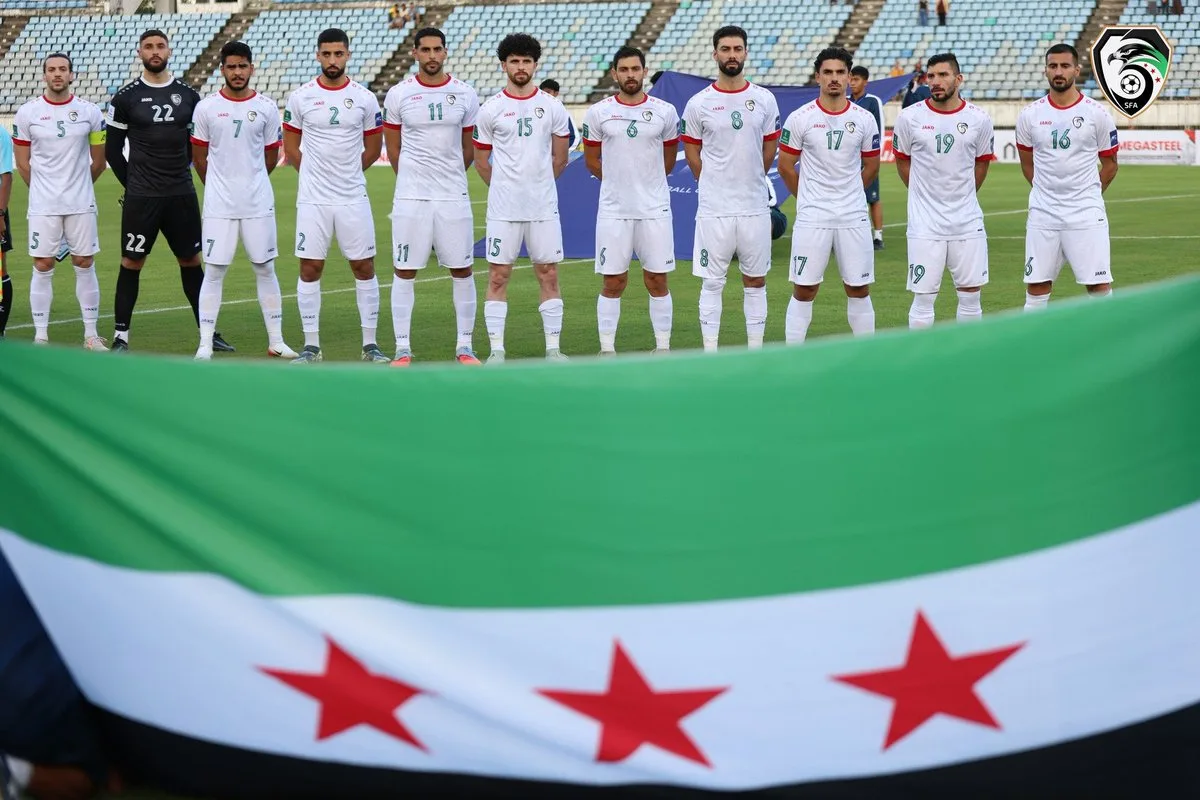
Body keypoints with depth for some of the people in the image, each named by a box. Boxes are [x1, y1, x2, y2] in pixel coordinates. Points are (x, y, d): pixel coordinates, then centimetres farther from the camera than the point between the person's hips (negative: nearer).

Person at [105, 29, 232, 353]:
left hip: (182, 195, 3)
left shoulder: (188, 95, 6)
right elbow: (113, 150, 4)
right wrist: (134, 184, 3)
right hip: (140, 198, -3)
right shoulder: (126, 98, -1)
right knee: (132, 263, -1)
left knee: (191, 261, 9)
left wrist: (179, 172, 9)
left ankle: (208, 332, 16)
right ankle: (120, 337, 6)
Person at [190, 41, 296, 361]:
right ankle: (205, 344, 3)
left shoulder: (266, 108, 2)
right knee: (214, 271, -1)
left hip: (258, 203, 1)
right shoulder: (206, 108, 0)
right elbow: (199, 157, 9)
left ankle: (276, 341, 13)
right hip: (218, 203, -1)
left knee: (265, 268, 6)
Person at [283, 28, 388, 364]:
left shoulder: (364, 98, 1)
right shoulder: (300, 97, 1)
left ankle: (370, 344, 11)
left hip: (353, 198, 0)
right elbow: (290, 146, 11)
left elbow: (373, 149, 11)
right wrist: (316, 174, 9)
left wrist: (346, 173, 11)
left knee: (364, 267, 3)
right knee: (310, 269, 1)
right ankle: (311, 346, 9)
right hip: (312, 199, 0)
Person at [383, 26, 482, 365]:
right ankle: (402, 349, 7)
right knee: (405, 272, 0)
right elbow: (393, 148, 9)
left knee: (462, 270, 4)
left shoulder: (465, 95, 3)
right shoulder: (398, 95, 0)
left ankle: (465, 347, 13)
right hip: (410, 197, -1)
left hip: (454, 197, 1)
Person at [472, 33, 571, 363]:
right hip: (503, 208, -1)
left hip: (544, 207, 1)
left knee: (548, 275, 4)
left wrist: (537, 185, 12)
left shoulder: (552, 107, 5)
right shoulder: (490, 109, 0)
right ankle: (496, 349, 5)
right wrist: (505, 187, 7)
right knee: (498, 276, 0)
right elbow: (480, 160, 8)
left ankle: (553, 348, 9)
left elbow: (559, 159, 13)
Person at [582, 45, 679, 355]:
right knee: (613, 283, 2)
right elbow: (592, 161, 11)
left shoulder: (665, 112, 2)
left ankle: (663, 347, 13)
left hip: (655, 210, 1)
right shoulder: (598, 113, 0)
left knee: (657, 280, 4)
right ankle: (607, 349, 9)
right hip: (613, 211, 0)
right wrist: (619, 181, 12)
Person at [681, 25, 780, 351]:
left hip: (755, 208, 2)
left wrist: (749, 182, 12)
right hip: (714, 210, -2)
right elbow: (692, 153, 6)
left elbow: (770, 149, 12)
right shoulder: (699, 103, -2)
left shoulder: (764, 100, 3)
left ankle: (756, 350, 16)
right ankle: (710, 352, 7)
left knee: (755, 281, 8)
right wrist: (715, 185, 5)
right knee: (712, 282, 2)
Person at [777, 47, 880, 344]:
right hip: (811, 219, -2)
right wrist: (808, 198, 9)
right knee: (804, 290, 1)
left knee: (859, 289, 6)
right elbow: (785, 166, 4)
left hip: (854, 218, 2)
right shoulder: (800, 118, -4)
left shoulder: (864, 119, 2)